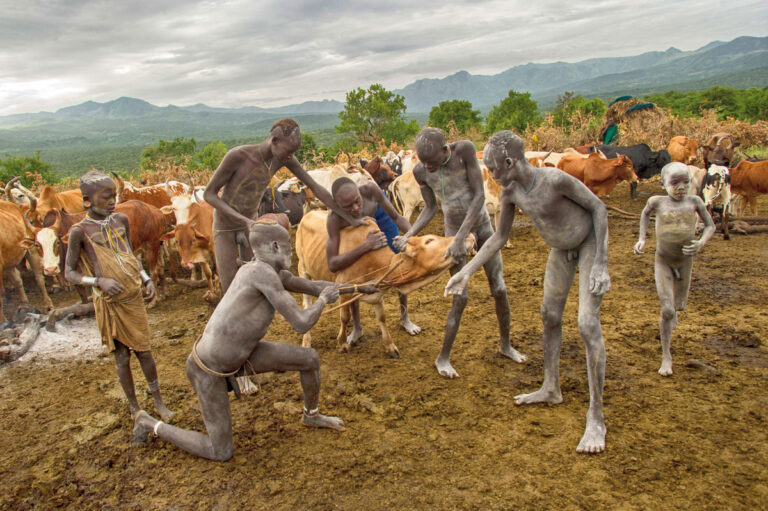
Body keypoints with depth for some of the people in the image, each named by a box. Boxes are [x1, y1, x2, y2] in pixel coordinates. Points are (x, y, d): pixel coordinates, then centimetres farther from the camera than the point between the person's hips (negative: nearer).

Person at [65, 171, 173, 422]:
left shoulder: (121, 220, 2)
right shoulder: (80, 231, -12)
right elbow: (70, 273, -7)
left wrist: (147, 279, 2)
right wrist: (99, 281, -24)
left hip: (134, 298, 3)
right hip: (109, 304, -3)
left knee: (143, 351, 10)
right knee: (121, 356, 8)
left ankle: (158, 401, 25)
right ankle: (134, 407, 25)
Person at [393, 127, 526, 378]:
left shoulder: (464, 149, -24)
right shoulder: (420, 171, -15)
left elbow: (479, 195, -26)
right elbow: (430, 208, -3)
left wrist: (460, 238, -30)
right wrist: (408, 235, -18)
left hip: (481, 224, 0)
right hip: (453, 230, 0)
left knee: (499, 289, 5)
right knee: (460, 297, -5)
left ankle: (505, 345, 28)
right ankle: (443, 357, 10)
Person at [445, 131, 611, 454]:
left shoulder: (556, 180, -33)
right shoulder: (510, 192, -14)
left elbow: (598, 207, -21)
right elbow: (499, 239, -3)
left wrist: (601, 264, -25)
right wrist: (466, 272, -9)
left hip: (590, 243, -7)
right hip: (561, 249, 7)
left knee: (588, 325, -15)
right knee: (550, 316, 14)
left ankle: (596, 418, -6)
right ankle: (551, 389, 33)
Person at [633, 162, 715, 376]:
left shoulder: (694, 201, -8)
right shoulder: (657, 201, -10)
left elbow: (710, 226, 1)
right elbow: (645, 213, 12)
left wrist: (701, 243, -18)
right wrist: (641, 239, 3)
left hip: (685, 261, 2)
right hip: (662, 261, -2)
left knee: (678, 305, 16)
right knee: (666, 310, -10)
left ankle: (672, 309, 56)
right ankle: (666, 356, 5)